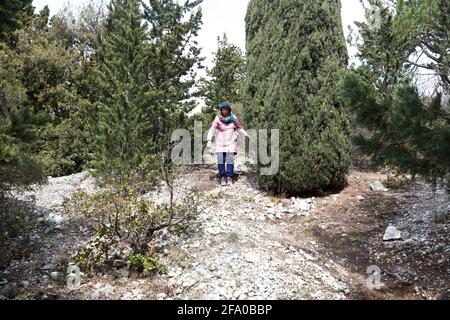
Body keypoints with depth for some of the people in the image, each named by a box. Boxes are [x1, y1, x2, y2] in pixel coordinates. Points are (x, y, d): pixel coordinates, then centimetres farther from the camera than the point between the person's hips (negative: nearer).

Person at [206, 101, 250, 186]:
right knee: (220, 159, -7)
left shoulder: (233, 117, -2)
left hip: (231, 141, 0)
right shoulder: (218, 118, -5)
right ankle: (222, 177, 0)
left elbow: (239, 127, 12)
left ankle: (229, 177, -8)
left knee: (230, 159, -11)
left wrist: (245, 134, 0)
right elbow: (212, 130, -10)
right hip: (220, 141, 0)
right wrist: (209, 140, -22)